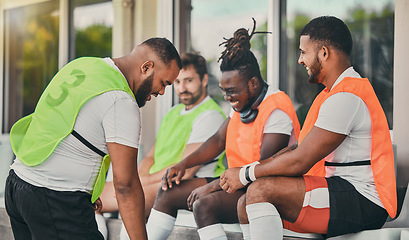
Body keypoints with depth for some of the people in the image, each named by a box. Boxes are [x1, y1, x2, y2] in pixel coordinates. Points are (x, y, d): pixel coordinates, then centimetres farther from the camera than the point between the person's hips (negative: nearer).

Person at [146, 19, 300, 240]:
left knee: (205, 204, -32)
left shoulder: (276, 110, -18)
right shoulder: (242, 104, 11)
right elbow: (218, 140, 17)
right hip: (238, 183, 10)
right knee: (168, 192, 3)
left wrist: (212, 186, -24)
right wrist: (183, 164, 2)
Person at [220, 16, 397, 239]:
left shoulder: (346, 98, -16)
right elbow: (300, 148, 20)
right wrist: (252, 169, 9)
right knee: (246, 207, 5)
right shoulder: (336, 93, 20)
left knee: (260, 190, -24)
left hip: (361, 203, -11)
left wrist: (245, 174, -6)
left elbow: (299, 162, -18)